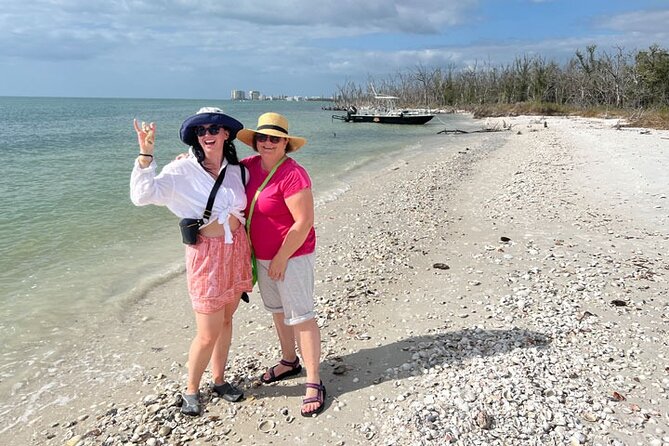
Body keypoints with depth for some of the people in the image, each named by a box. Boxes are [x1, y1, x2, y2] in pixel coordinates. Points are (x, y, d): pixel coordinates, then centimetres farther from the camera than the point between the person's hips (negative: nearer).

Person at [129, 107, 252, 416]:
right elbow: (143, 195, -23)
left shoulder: (238, 170, 3)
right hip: (207, 253, -5)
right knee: (208, 333, 0)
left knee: (226, 320, 17)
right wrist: (145, 154, -32)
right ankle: (191, 390, 25)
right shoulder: (183, 170, -12)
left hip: (238, 249, 5)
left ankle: (219, 380, 36)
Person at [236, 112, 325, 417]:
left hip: (292, 256, -8)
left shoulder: (292, 174, -22)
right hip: (262, 255, 8)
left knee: (300, 317, -2)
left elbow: (304, 223, -23)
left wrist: (282, 259, -18)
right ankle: (289, 362, 39)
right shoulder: (251, 166, 1)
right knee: (278, 311, 20)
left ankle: (314, 383, 9)